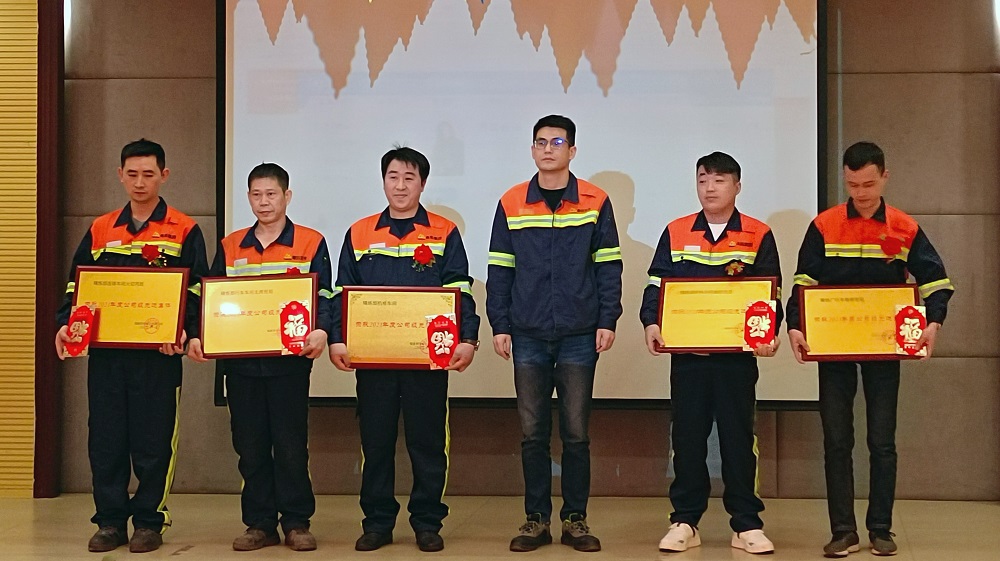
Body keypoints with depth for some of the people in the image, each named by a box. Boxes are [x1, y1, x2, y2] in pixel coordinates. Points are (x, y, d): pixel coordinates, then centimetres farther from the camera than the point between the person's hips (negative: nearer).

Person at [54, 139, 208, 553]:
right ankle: (110, 522, 17)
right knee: (105, 440, 6)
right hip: (105, 350, 4)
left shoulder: (183, 231, 2)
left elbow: (196, 290, -3)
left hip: (158, 353, -3)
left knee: (153, 441, 1)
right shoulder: (100, 230, 13)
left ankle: (149, 522, 13)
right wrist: (64, 325, -2)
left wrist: (184, 330, -19)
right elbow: (76, 285, 14)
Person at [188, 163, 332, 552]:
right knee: (250, 446, 7)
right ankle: (259, 523, 17)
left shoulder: (311, 243, 2)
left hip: (290, 359, -3)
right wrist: (199, 336, -5)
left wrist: (320, 331, -23)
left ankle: (296, 523, 11)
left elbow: (323, 296, -4)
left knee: (291, 445, 1)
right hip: (240, 360, 4)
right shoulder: (229, 246, 12)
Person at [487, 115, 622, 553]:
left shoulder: (595, 202, 3)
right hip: (528, 336, 1)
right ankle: (536, 519, 16)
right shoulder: (511, 204, 5)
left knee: (575, 432, 5)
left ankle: (575, 519, 15)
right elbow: (500, 270, 7)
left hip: (580, 336, -1)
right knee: (533, 432, 6)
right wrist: (499, 326, 1)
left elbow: (608, 267, 3)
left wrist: (607, 321, -4)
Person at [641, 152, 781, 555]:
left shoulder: (758, 236, 4)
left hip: (738, 354, -1)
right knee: (687, 437, 6)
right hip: (686, 352, 1)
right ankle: (685, 522, 15)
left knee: (738, 436, 4)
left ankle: (746, 524, 14)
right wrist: (652, 324, -11)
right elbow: (657, 285, 6)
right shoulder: (676, 233, 7)